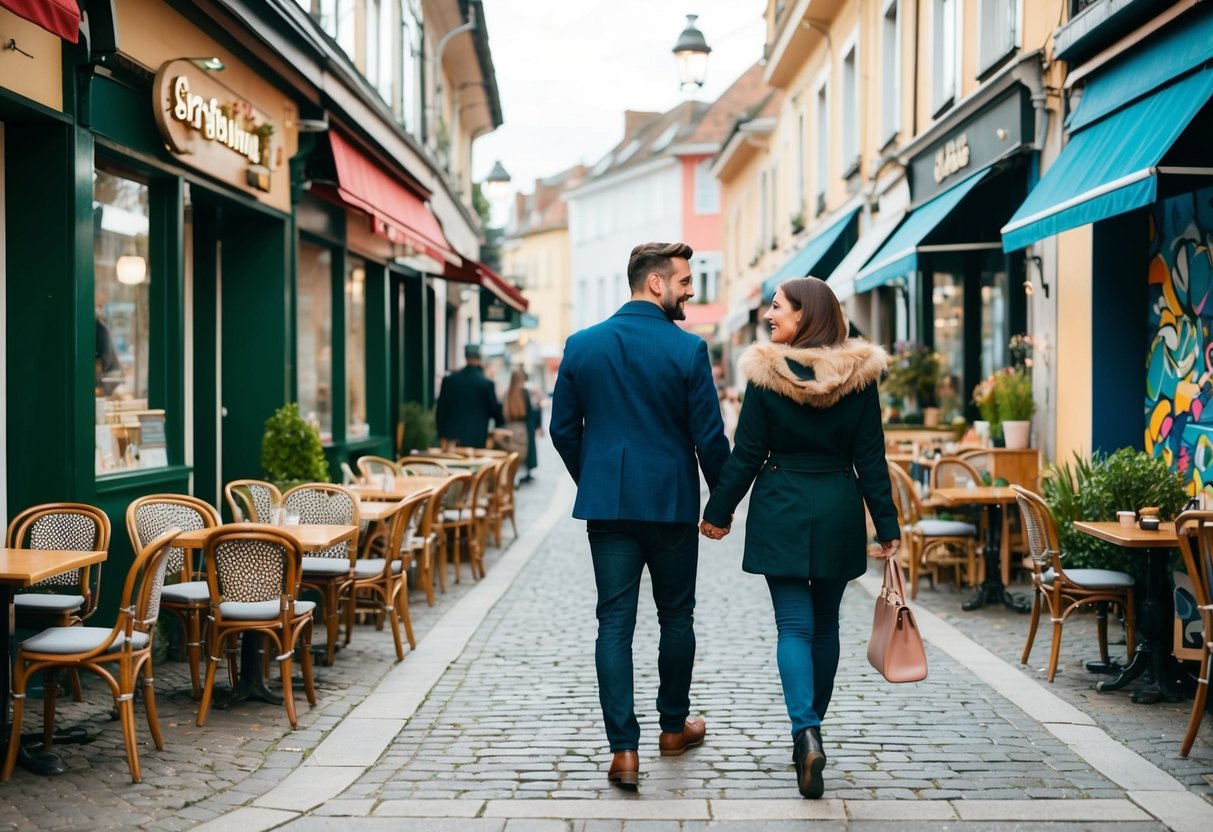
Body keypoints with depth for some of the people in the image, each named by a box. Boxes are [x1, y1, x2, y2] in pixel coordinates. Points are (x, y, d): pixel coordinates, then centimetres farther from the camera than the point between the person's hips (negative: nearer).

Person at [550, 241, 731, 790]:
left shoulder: (581, 346, 2)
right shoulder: (688, 350, -9)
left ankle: (623, 750, -2)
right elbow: (709, 437, -9)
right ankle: (674, 727, 30)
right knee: (675, 616, 15)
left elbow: (563, 430, 7)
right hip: (672, 502, -2)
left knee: (614, 623, 2)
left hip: (607, 503, 2)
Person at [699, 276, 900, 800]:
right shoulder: (859, 374, -1)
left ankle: (805, 733, -20)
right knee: (825, 623, 16)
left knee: (794, 625, -1)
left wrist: (718, 511, 6)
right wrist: (886, 525, 4)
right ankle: (811, 728, 28)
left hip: (781, 510, -3)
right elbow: (870, 458, 0)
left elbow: (747, 454, -5)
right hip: (839, 511, 3)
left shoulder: (767, 373, -8)